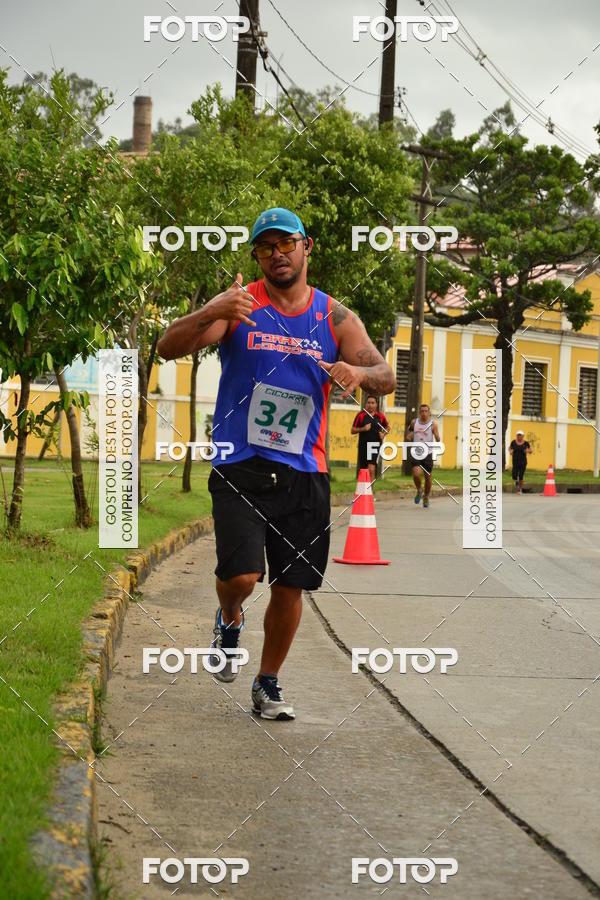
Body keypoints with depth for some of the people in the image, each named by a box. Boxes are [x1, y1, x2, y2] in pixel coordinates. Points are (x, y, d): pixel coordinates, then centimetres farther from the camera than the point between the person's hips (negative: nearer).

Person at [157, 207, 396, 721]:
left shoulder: (335, 318, 6)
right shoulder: (239, 306, -2)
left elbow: (387, 378, 1)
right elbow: (169, 349, -12)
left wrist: (360, 374, -23)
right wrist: (209, 314, -32)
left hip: (305, 473, 3)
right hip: (241, 467, -3)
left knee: (291, 585, 5)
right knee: (242, 575, -17)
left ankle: (268, 683, 25)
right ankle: (230, 620, 19)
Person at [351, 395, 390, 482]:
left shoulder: (380, 416, 4)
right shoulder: (360, 415, -1)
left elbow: (387, 427, 22)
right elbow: (352, 431, 0)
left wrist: (383, 434, 1)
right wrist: (363, 429, -16)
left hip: (375, 446, -1)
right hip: (363, 446, 1)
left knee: (371, 470, -16)